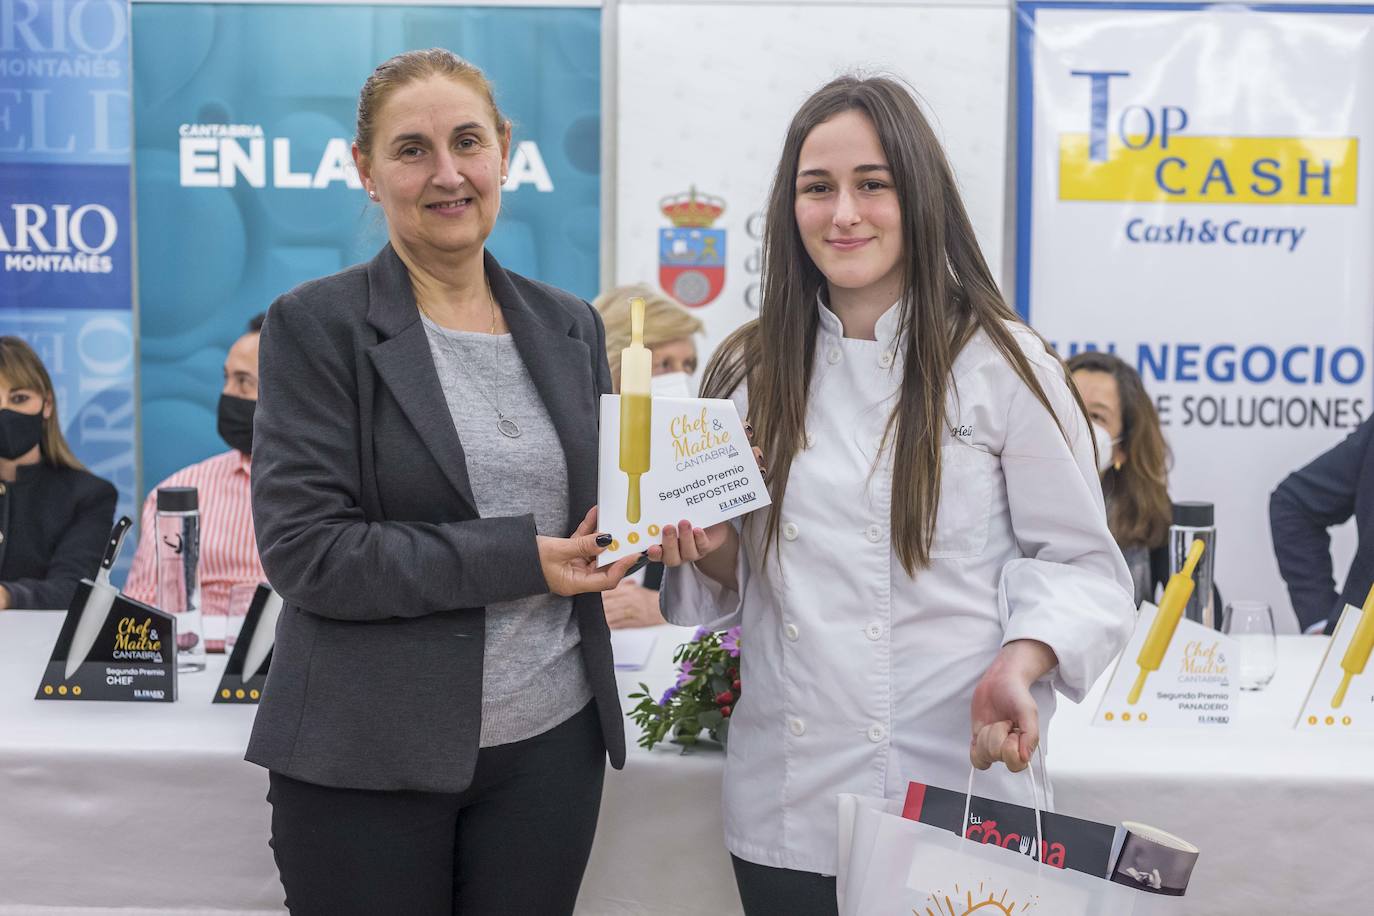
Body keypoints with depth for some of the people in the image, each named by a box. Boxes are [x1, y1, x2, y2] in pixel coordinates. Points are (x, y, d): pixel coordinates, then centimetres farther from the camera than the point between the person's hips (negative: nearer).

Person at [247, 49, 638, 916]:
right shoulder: (316, 325, -7)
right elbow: (303, 550, -14)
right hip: (367, 758, -3)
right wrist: (520, 558, -18)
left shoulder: (571, 325, 7)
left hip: (551, 744, 4)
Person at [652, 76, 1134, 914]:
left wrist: (1019, 665, -21)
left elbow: (1078, 561, -4)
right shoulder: (751, 373, 7)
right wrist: (712, 555, -6)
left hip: (950, 787, -3)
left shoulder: (1003, 366, -7)